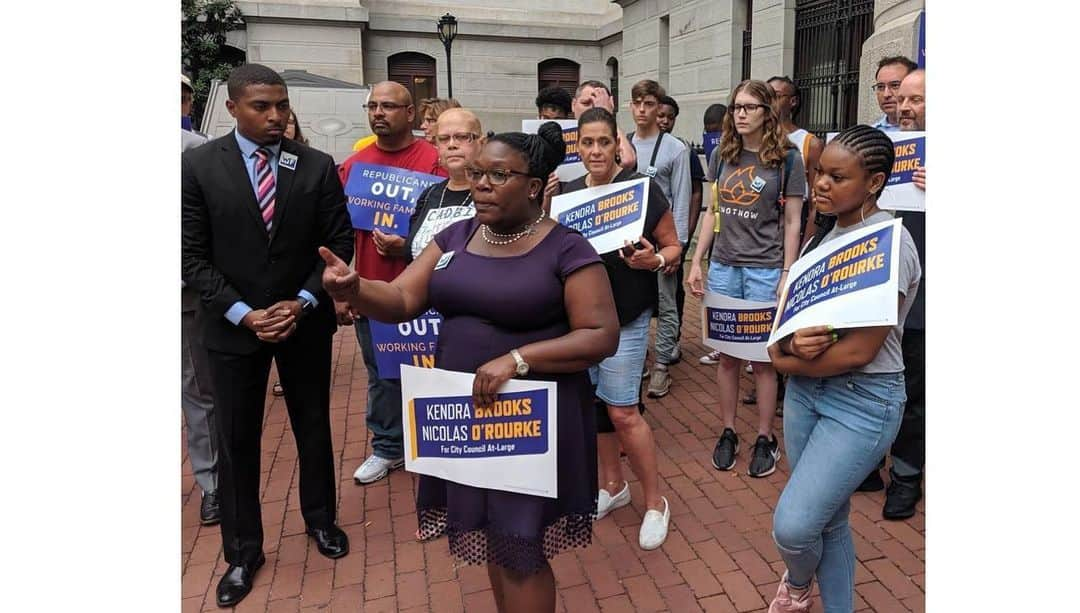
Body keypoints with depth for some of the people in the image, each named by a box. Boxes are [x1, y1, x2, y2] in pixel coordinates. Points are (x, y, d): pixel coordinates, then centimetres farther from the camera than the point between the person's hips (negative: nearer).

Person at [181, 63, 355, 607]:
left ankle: (320, 519, 39)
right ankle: (242, 551, 26)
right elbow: (192, 256, -7)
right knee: (236, 442, 8)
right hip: (234, 327, -1)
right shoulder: (197, 165, -6)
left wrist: (302, 303, -13)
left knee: (313, 428, 16)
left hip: (306, 321, 1)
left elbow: (340, 242, -2)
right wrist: (245, 314, -15)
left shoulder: (317, 166, -2)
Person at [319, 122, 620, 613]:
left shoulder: (566, 249, -11)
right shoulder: (456, 236, 5)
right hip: (462, 413, 5)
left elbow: (602, 335, -15)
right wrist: (355, 289, -24)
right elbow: (401, 300, -1)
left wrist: (518, 359, -26)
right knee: (492, 539, 20)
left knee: (519, 548, 5)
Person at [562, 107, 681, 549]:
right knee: (594, 403, 13)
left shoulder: (642, 188, -8)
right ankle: (613, 485, 34)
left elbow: (673, 246, -1)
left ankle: (655, 503, 13)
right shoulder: (568, 192, 4)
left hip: (625, 315, -5)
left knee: (622, 410, -6)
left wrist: (654, 260, -23)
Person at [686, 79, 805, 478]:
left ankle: (765, 439, 17)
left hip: (765, 269, -3)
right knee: (726, 354, 9)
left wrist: (788, 275, -6)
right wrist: (696, 262, 8)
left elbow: (791, 222, -2)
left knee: (762, 357, 3)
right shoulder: (722, 155, 8)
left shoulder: (787, 159, -3)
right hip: (723, 266, 4)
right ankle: (728, 433, 21)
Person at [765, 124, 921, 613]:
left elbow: (860, 351, -20)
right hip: (805, 390, 7)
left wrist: (787, 361, -7)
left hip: (863, 400, -7)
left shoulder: (890, 243, -16)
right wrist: (792, 343, -16)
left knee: (792, 524, -9)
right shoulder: (826, 235, 7)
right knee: (827, 519, 14)